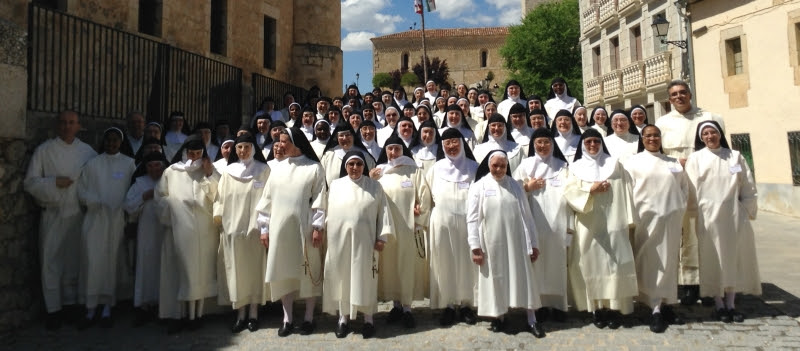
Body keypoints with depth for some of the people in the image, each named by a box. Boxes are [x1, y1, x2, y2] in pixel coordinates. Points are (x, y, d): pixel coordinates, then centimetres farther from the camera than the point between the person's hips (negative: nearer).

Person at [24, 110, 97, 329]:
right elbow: (30, 182, -2)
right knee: (51, 262, 3)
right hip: (53, 215, -2)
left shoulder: (88, 152, 5)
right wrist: (54, 182, -15)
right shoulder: (44, 150, -1)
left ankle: (71, 304, 24)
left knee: (74, 261, 11)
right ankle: (53, 309, 14)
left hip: (79, 215, 2)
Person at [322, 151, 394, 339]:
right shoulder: (335, 185, 6)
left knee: (365, 278, 4)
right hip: (339, 239, 1)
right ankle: (343, 317, 23)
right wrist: (325, 233, 4)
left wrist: (382, 237, -3)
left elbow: (383, 212, 2)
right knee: (342, 276, 8)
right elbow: (327, 212, 7)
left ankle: (368, 318, 18)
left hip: (364, 240, -1)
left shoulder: (374, 186, 3)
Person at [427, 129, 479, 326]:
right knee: (444, 263, 3)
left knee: (466, 263, 5)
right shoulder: (436, 168, 8)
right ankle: (448, 305, 14)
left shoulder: (473, 167, 5)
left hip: (467, 221, 0)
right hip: (442, 222, 1)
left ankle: (466, 304, 18)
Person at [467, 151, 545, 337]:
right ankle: (499, 317, 24)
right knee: (496, 279, 8)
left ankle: (532, 320, 14)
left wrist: (533, 243, 4)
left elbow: (526, 215, 6)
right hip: (492, 243, -1)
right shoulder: (479, 186, -2)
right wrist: (475, 247, -11)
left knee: (523, 278, 5)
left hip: (516, 242, 2)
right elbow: (472, 218, -5)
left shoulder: (515, 185, 5)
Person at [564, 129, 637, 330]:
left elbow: (624, 192, 4)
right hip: (588, 225, 1)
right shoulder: (576, 167, 10)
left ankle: (615, 308, 4)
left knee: (614, 263, -3)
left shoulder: (614, 164, 9)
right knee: (592, 263, 1)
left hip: (612, 223, 0)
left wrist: (628, 220, -2)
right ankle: (598, 308, 8)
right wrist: (591, 189, -14)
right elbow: (569, 191, -1)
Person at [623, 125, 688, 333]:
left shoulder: (673, 163, 15)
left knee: (669, 261, 9)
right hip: (647, 218, -4)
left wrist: (681, 208, 5)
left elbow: (684, 186, 17)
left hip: (671, 219, 4)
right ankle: (655, 311, 1)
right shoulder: (634, 161, 2)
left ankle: (667, 305, 20)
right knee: (651, 262, -2)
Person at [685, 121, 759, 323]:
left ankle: (731, 304, 18)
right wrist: (697, 214, -5)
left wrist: (748, 212, 3)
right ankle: (719, 305, 13)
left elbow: (748, 187, 7)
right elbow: (691, 190, -2)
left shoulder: (735, 156, 7)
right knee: (714, 259, 3)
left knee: (734, 257, 7)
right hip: (709, 216, -2)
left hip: (734, 215, 2)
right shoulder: (695, 158, 2)